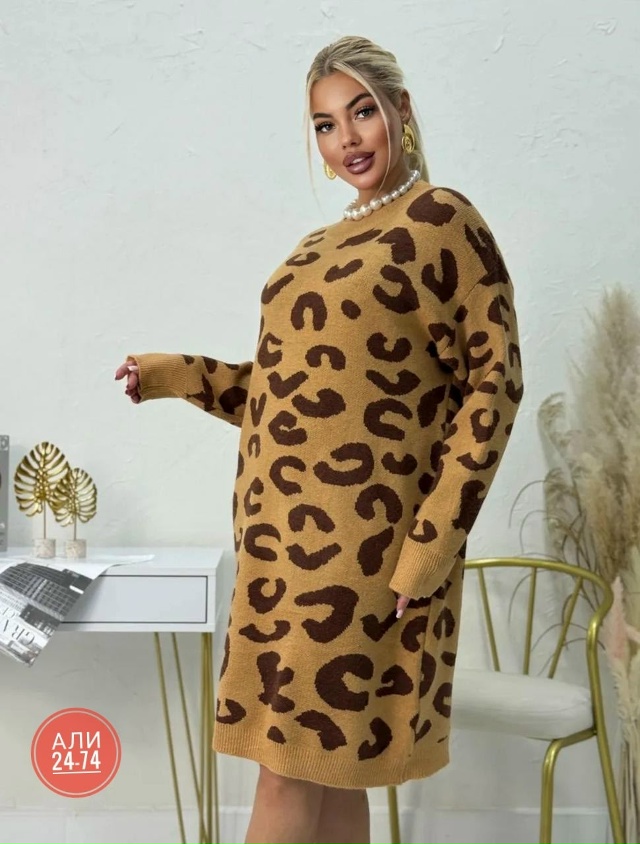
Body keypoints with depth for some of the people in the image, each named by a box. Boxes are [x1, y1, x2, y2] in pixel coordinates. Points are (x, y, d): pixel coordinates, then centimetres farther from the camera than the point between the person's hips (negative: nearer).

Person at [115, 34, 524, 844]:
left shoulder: (441, 220, -5)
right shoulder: (322, 245, 18)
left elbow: (491, 384, -10)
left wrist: (435, 539, -16)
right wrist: (177, 375, 10)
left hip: (358, 535, -7)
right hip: (284, 528, 7)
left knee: (291, 769, -1)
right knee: (328, 767, 13)